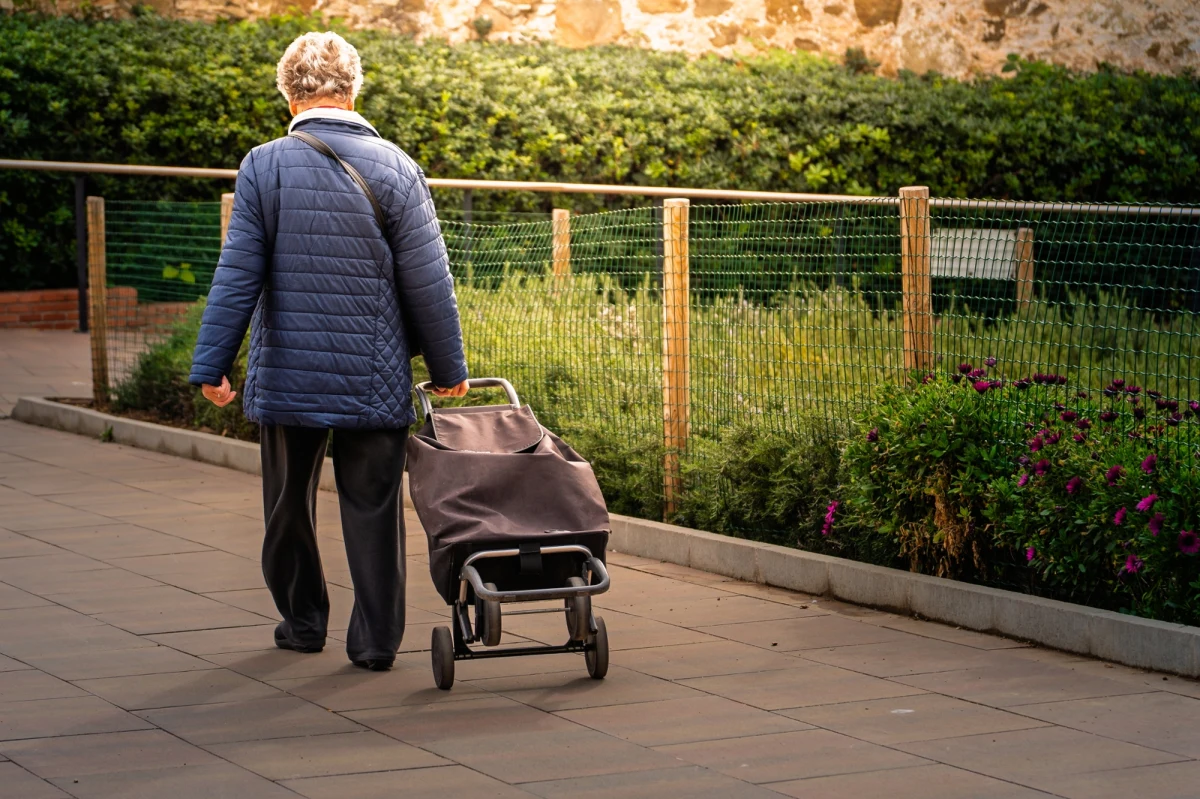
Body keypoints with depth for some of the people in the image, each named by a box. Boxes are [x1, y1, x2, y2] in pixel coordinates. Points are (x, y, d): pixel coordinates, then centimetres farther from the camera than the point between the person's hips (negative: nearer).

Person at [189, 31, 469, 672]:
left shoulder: (264, 167, -6)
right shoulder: (394, 167, -5)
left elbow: (237, 277, -7)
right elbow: (427, 283, -3)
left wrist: (211, 366, 0)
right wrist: (448, 368, 8)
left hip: (287, 373, 0)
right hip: (375, 378, 0)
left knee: (290, 504, 17)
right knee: (372, 505, 7)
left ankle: (302, 620, 29)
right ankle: (376, 638, 7)